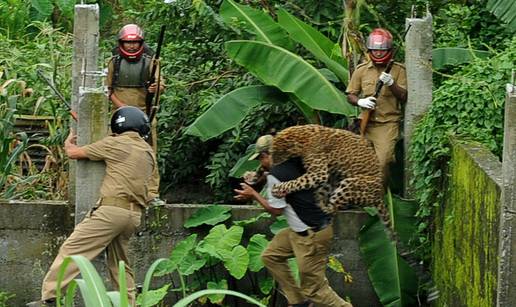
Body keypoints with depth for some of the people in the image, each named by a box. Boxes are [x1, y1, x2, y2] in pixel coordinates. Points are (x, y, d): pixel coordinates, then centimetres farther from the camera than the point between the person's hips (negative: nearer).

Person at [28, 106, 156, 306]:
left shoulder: (115, 144, 0)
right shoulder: (149, 153, 18)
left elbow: (73, 153, 5)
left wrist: (68, 142, 28)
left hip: (112, 209, -7)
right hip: (134, 214, 7)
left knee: (72, 250, -8)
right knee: (119, 264, 16)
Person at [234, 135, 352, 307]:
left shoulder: (275, 176, -17)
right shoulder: (295, 163, 5)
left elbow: (276, 210, -11)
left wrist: (253, 195, 3)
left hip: (311, 236, -9)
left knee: (314, 289, -2)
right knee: (271, 255, 19)